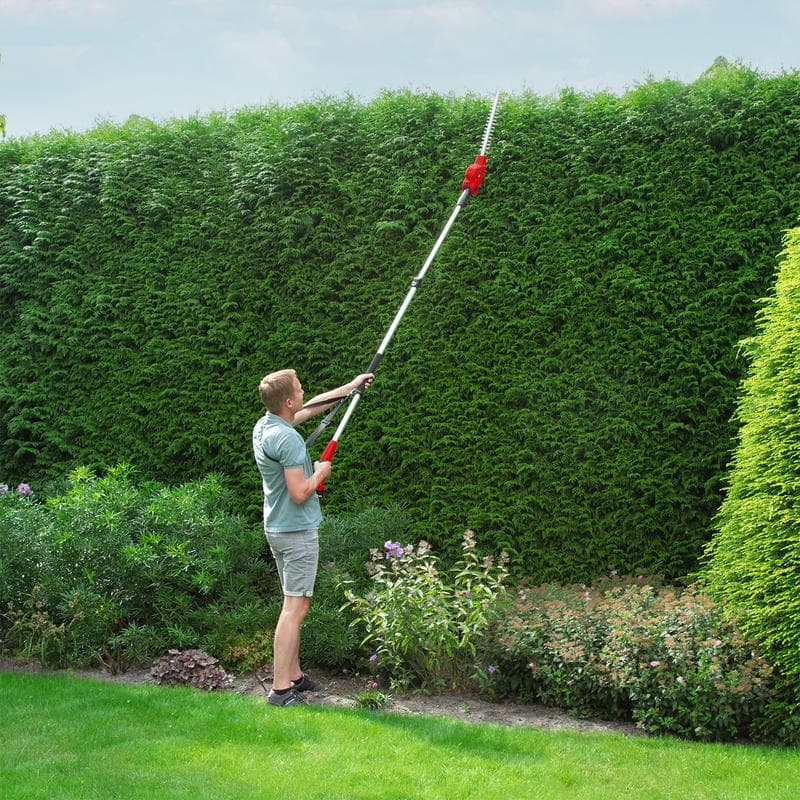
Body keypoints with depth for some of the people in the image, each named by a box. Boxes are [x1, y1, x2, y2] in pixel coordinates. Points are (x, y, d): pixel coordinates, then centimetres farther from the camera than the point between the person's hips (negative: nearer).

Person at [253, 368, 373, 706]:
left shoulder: (264, 426, 6)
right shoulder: (287, 439, -23)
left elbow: (312, 407, 22)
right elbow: (299, 493, -25)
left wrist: (351, 386, 29)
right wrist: (320, 472, -6)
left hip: (277, 529, 10)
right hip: (298, 531, -10)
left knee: (294, 604, 17)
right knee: (295, 607, -8)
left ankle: (294, 676, 23)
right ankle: (281, 689, -8)